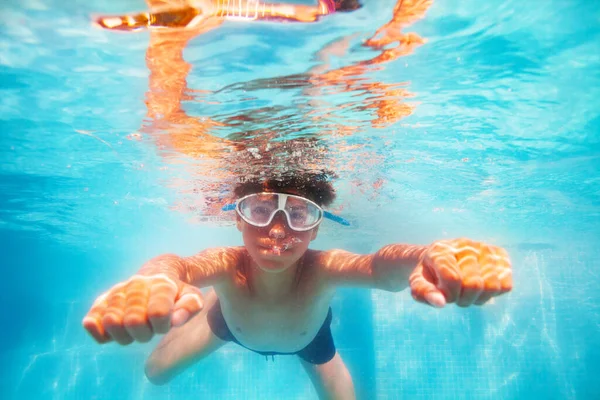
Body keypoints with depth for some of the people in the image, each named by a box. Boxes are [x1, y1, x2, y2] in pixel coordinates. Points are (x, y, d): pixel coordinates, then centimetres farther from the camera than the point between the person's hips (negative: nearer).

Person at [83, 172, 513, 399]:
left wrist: (432, 258, -89)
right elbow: (175, 264, -65)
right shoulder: (227, 266, -44)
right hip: (230, 318, 1)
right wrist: (154, 280, -89)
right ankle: (197, 305, 41)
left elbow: (383, 265, -67)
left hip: (308, 334, 0)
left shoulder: (321, 268, -46)